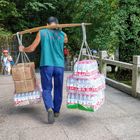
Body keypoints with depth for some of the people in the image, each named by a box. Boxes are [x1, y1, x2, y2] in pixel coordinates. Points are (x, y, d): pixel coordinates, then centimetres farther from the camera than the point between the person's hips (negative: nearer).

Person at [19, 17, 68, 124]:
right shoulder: (62, 34, 7)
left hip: (46, 65, -1)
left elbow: (32, 48, 6)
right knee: (58, 89, 15)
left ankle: (50, 109, -19)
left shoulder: (42, 33, 4)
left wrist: (23, 49, 25)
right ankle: (56, 111, 25)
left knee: (47, 89, 4)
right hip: (59, 66, 1)